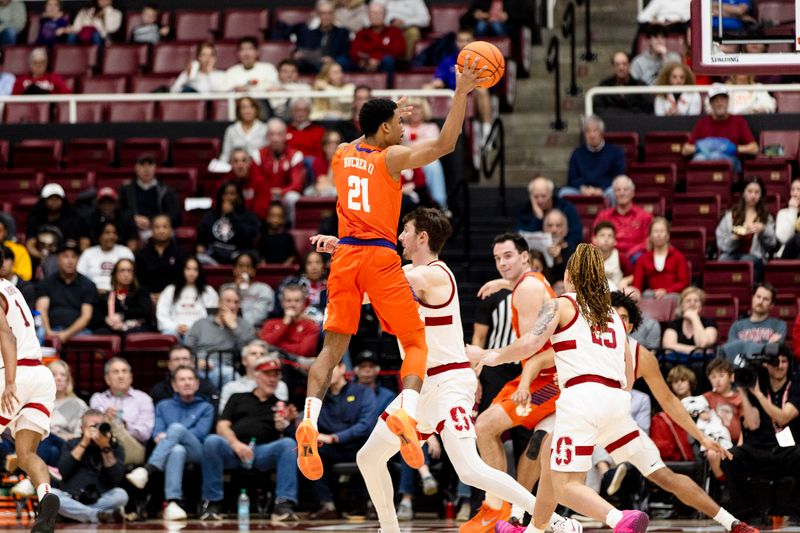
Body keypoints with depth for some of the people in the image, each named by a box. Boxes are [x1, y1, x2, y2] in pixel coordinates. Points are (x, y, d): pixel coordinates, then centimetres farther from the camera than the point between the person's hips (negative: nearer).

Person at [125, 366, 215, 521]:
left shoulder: (206, 408, 20)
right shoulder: (163, 406, 27)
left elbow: (200, 433, 2)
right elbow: (157, 433, 12)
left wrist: (167, 436, -6)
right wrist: (162, 437, -14)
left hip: (196, 453, -1)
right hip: (170, 450, 1)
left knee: (176, 427, -34)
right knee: (177, 450, -40)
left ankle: (148, 470, -51)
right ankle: (172, 503, -57)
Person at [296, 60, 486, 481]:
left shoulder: (341, 155, 13)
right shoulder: (392, 158, -4)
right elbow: (444, 145, -11)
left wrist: (388, 116, 44)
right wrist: (461, 94, -11)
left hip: (345, 256, 5)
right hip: (380, 257, -5)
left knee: (333, 347, 6)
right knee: (415, 343, 3)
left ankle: (309, 420, -14)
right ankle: (407, 411, -21)